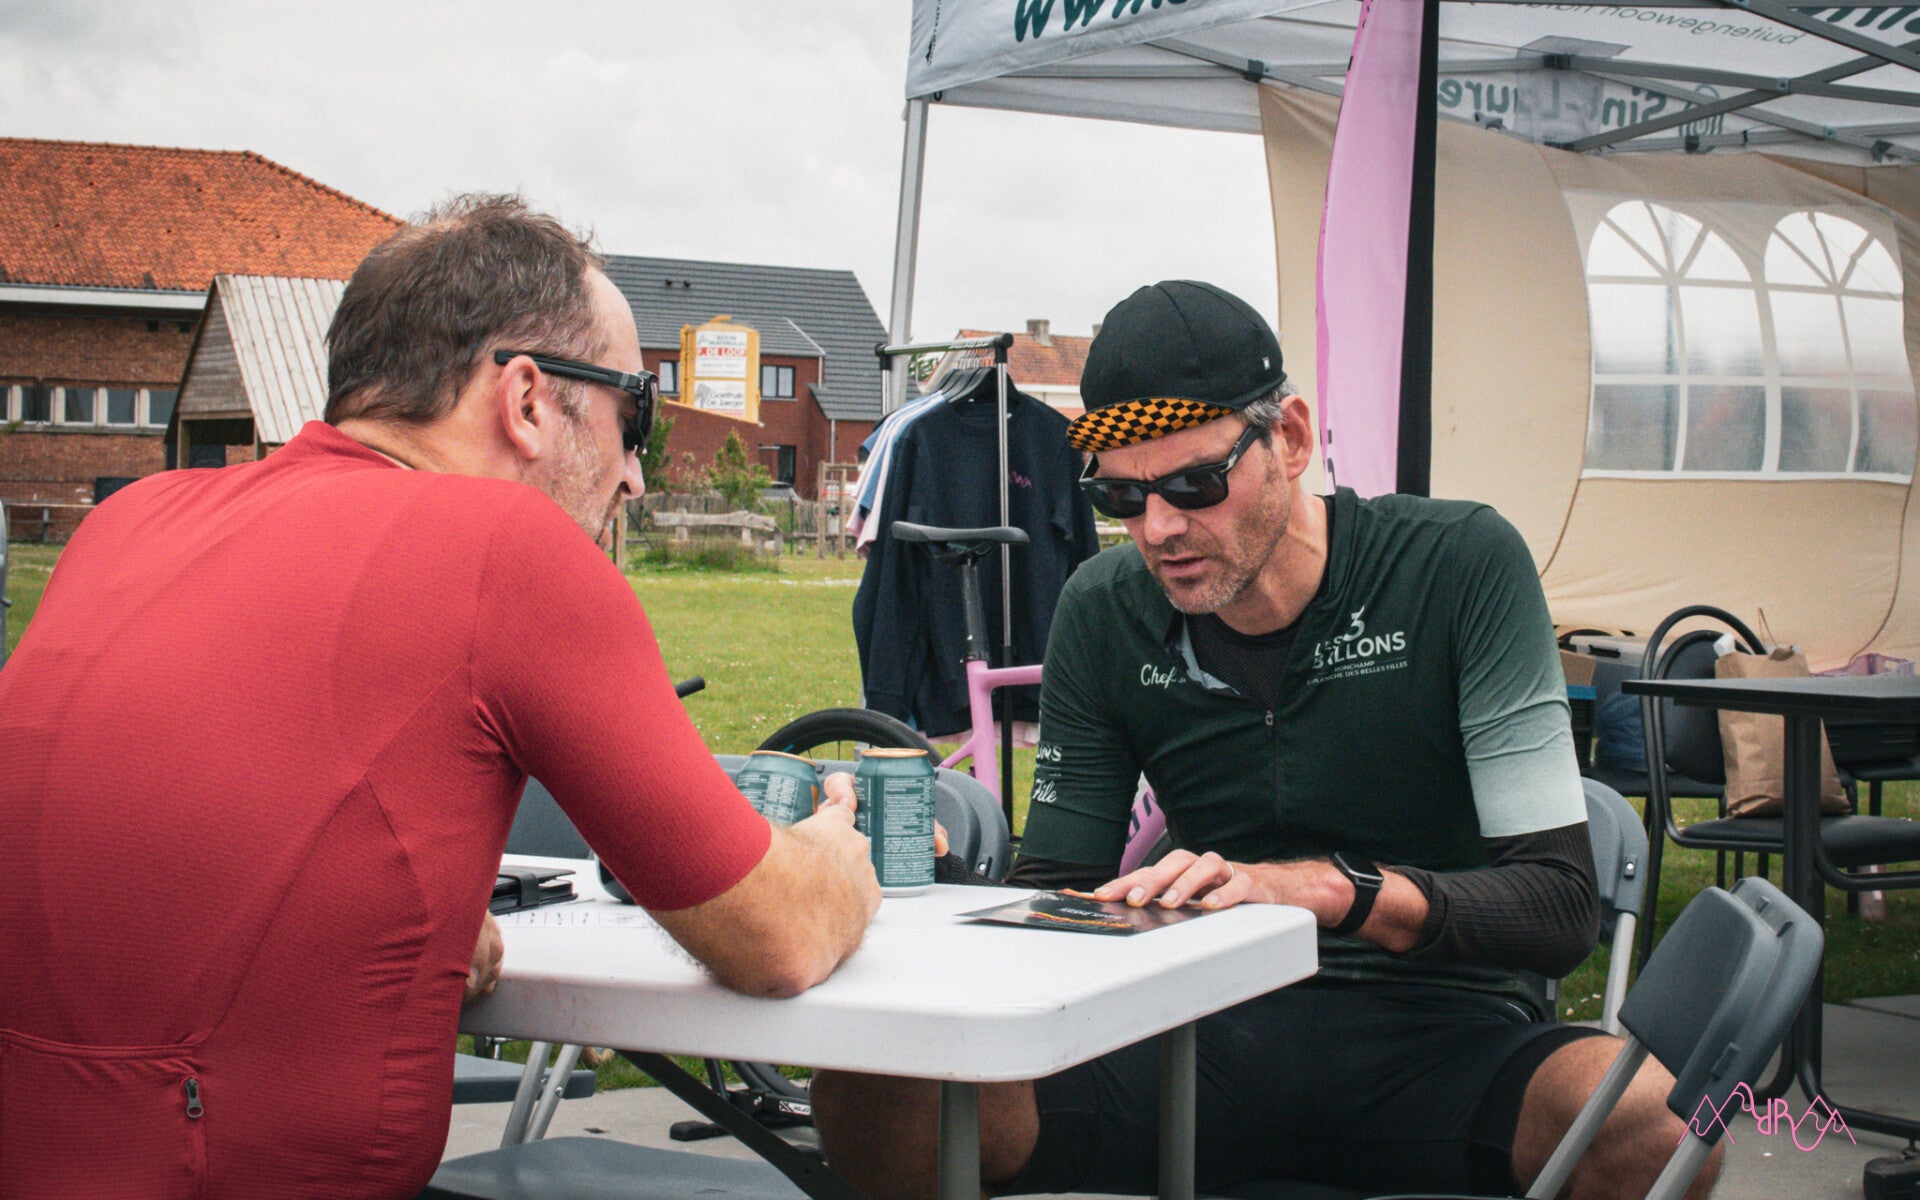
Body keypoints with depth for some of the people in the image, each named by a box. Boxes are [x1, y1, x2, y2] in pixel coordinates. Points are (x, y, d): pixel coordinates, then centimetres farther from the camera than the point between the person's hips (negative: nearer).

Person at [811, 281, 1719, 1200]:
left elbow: (1558, 907, -10)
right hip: (1212, 1031, 3)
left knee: (1644, 1121, -37)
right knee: (871, 1096, -23)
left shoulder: (1461, 563, -6)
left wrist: (1326, 887, -27)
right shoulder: (1103, 614, 5)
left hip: (1437, 1026, -2)